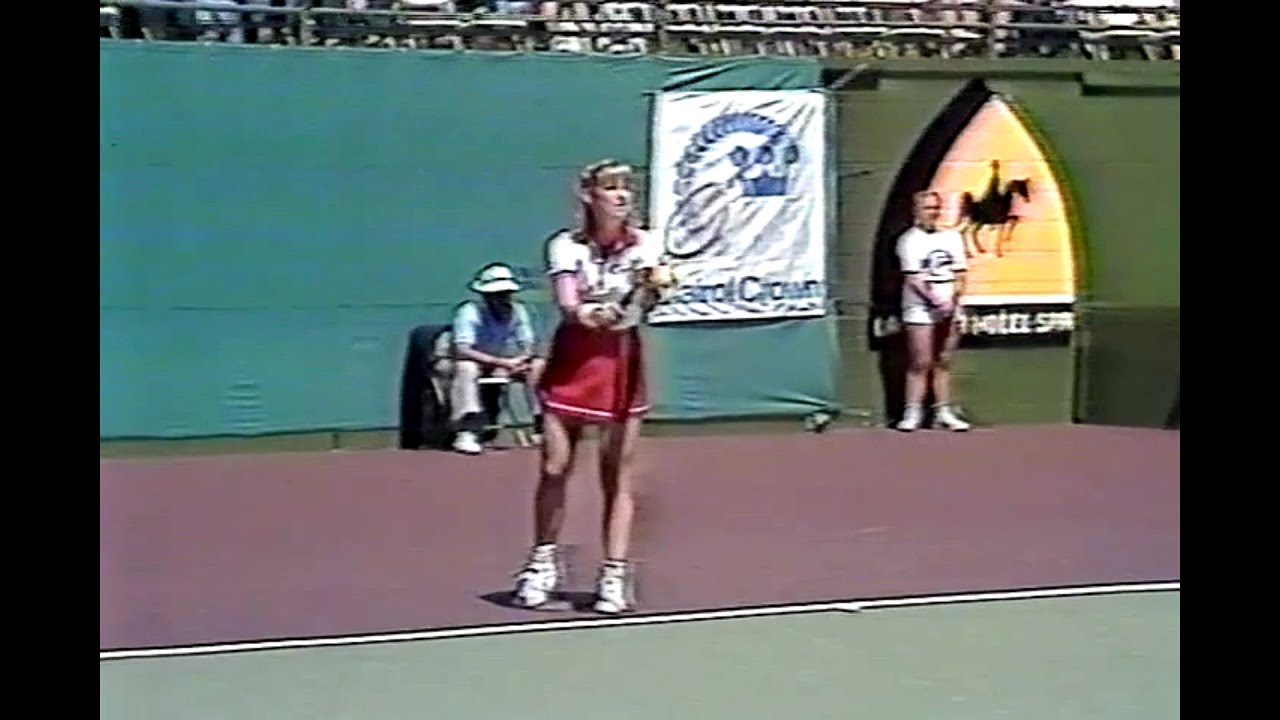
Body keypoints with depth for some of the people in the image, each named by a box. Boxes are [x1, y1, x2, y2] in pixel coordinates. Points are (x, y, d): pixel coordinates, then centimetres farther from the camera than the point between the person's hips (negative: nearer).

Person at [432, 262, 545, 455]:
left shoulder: (518, 311, -13)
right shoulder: (469, 312, -28)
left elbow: (529, 345, -9)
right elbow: (462, 351, -38)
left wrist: (521, 361, -33)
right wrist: (502, 362, -43)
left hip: (500, 362, 5)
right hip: (453, 362, -5)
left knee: (538, 365, -13)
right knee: (467, 367, -39)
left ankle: (542, 424, -8)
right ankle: (466, 433, -39)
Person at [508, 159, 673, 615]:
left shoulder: (645, 245, 0)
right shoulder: (566, 246, -2)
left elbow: (649, 301, -16)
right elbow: (567, 303, -15)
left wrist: (655, 287, -38)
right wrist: (584, 312, -37)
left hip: (623, 362, 1)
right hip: (572, 362, 0)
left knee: (619, 478, 0)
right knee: (554, 470, -1)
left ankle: (614, 576, 6)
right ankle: (543, 562, 18)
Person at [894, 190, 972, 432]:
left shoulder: (952, 237, 12)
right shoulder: (909, 240, -3)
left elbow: (960, 274, 10)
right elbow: (913, 279, -10)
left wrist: (953, 300, -6)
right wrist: (935, 301, -18)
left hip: (949, 310, 4)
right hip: (920, 310, -4)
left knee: (943, 363, 7)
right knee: (920, 363, -6)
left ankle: (943, 412, 11)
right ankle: (912, 413, -3)